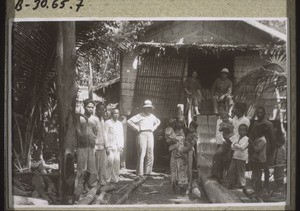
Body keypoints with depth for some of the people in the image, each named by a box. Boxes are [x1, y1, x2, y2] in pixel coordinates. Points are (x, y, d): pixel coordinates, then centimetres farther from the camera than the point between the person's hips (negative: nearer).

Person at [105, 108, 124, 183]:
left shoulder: (120, 124, 16)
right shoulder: (108, 122, 1)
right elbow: (105, 134, -3)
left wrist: (121, 146, 9)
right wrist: (107, 146, -8)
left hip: (118, 146, 5)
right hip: (110, 145, -5)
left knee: (117, 161, -1)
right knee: (110, 160, -13)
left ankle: (115, 178, 7)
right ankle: (107, 178, -3)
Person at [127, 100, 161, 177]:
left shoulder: (152, 116, 18)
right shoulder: (139, 116, 0)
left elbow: (158, 121, 37)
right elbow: (129, 121, -7)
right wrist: (137, 128, -7)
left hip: (150, 134, 6)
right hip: (142, 134, -6)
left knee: (150, 154, 3)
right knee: (141, 154, -10)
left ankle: (148, 172, 9)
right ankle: (140, 173, -8)